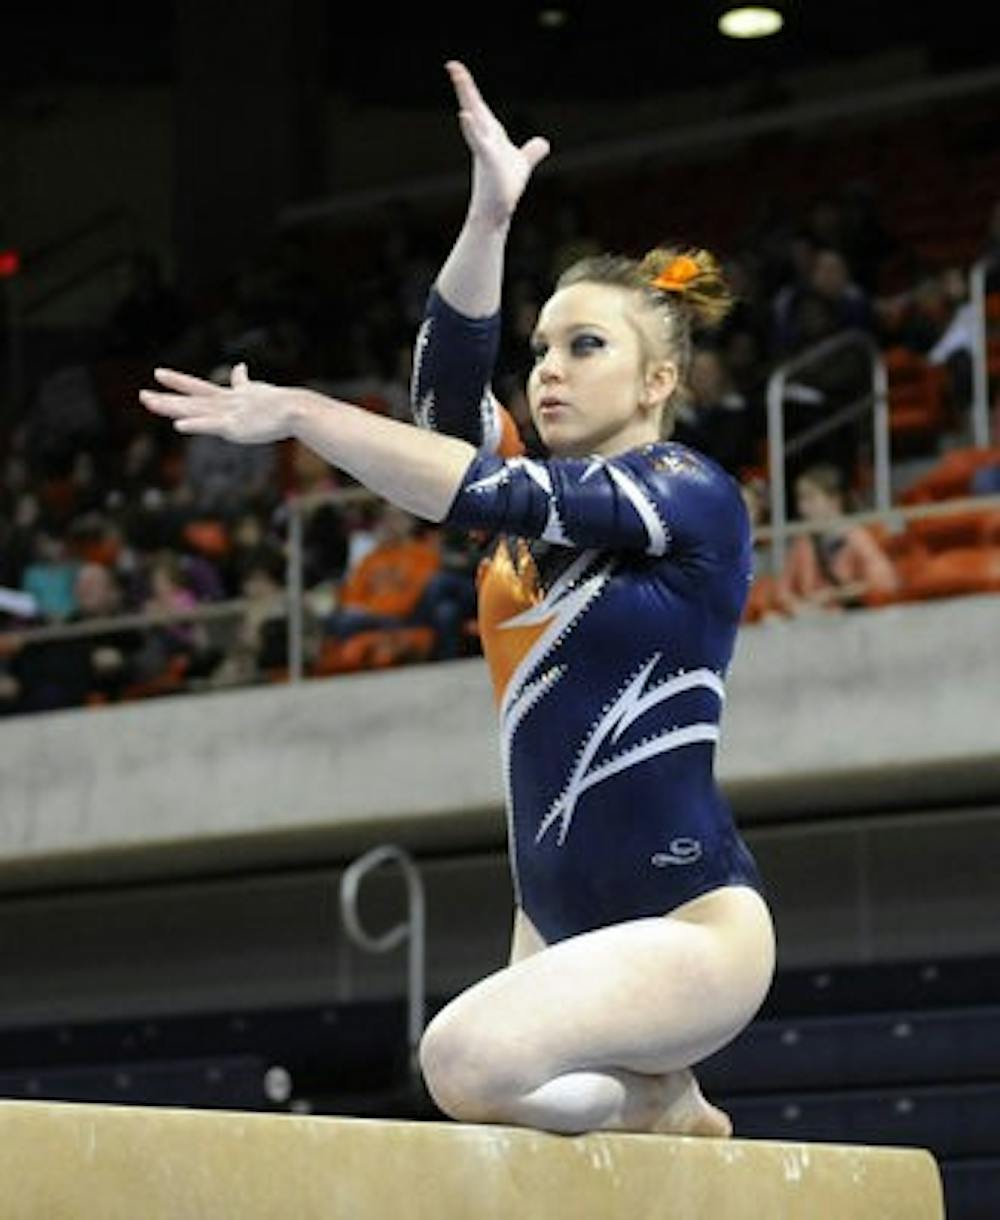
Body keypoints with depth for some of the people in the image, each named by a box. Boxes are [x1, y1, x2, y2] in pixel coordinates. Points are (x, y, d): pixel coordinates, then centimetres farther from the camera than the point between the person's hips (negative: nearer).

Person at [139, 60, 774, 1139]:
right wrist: (489, 216, -19)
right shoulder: (546, 502, 11)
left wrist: (297, 413, -24)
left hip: (687, 919, -8)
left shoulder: (694, 498, -10)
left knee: (467, 1059, -30)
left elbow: (491, 493, -23)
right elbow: (446, 393, -7)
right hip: (559, 918, 8)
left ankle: (655, 1095, -2)